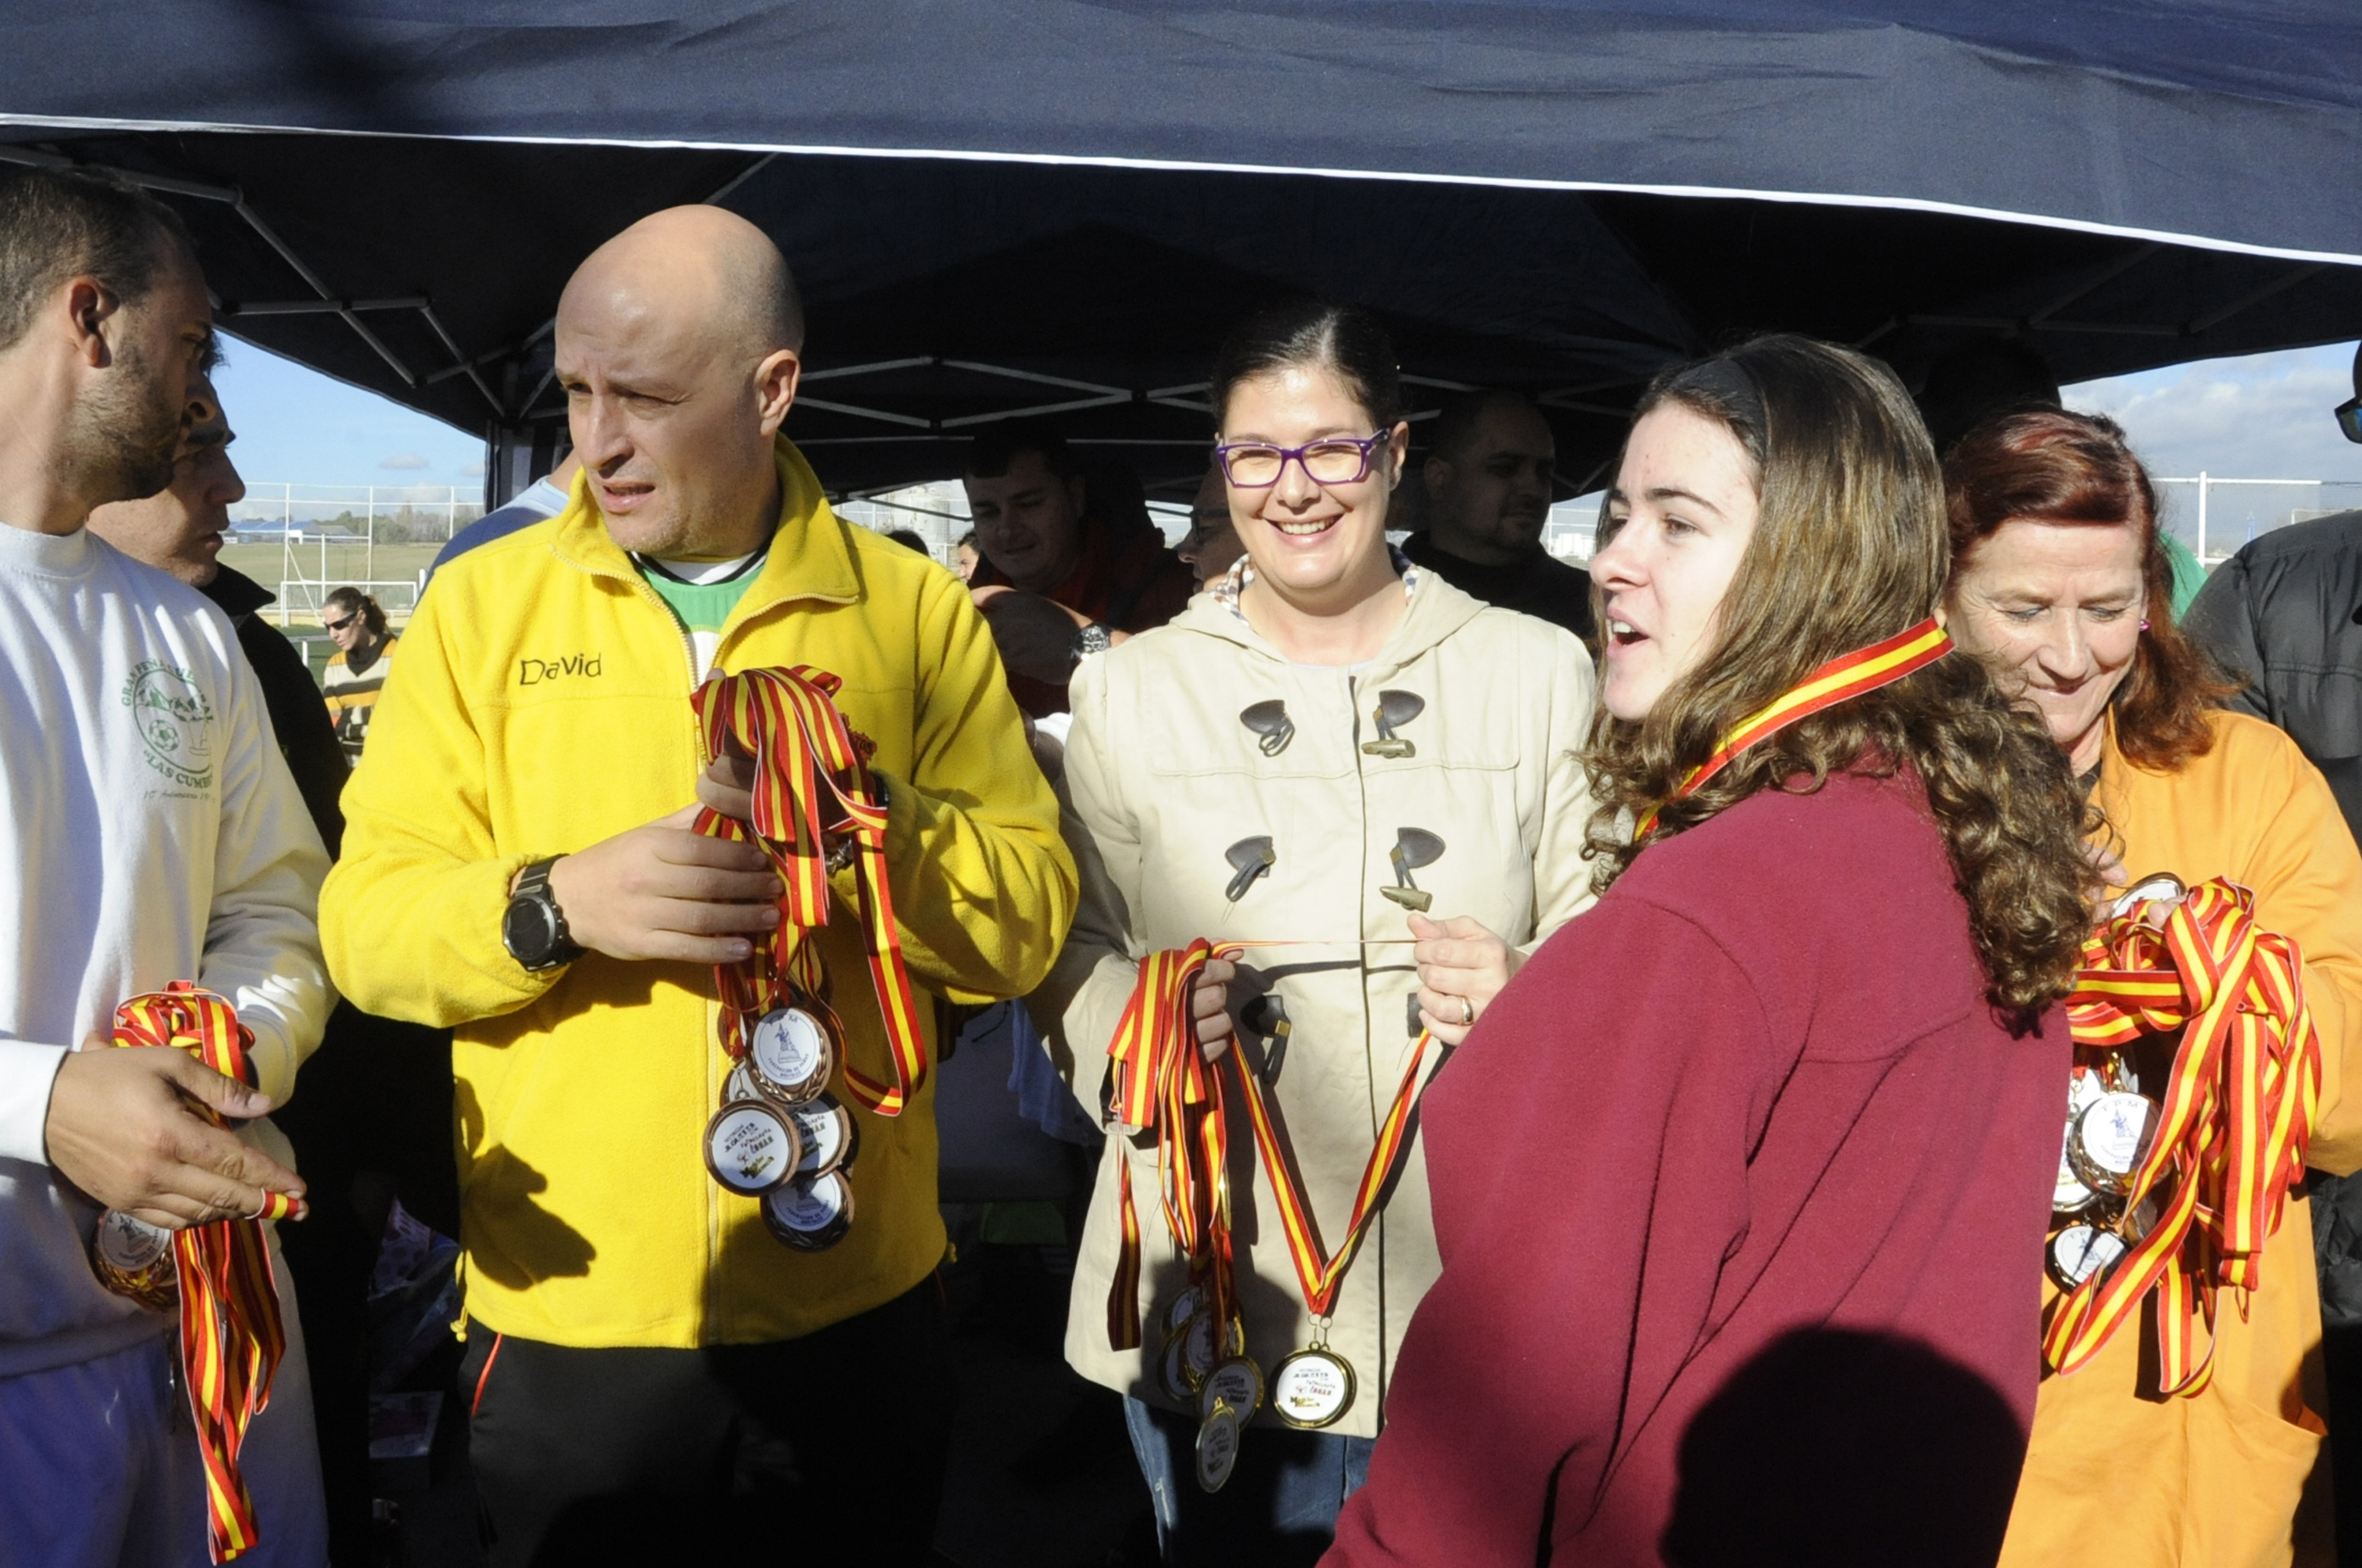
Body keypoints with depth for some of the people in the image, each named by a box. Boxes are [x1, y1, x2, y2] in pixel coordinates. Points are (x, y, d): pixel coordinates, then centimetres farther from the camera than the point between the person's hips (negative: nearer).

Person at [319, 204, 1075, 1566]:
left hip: (857, 1310, 1)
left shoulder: (917, 610, 1)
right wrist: (559, 903, -21)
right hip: (566, 1316, 0)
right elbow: (367, 922, -2)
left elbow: (1031, 914, -2)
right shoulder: (484, 605, 1)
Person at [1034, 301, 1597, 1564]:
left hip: (1475, 1292, 0)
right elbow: (1072, 952, 7)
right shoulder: (1126, 688, 7)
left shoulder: (1537, 673, 5)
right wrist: (1138, 1017, -15)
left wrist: (1527, 995, -17)